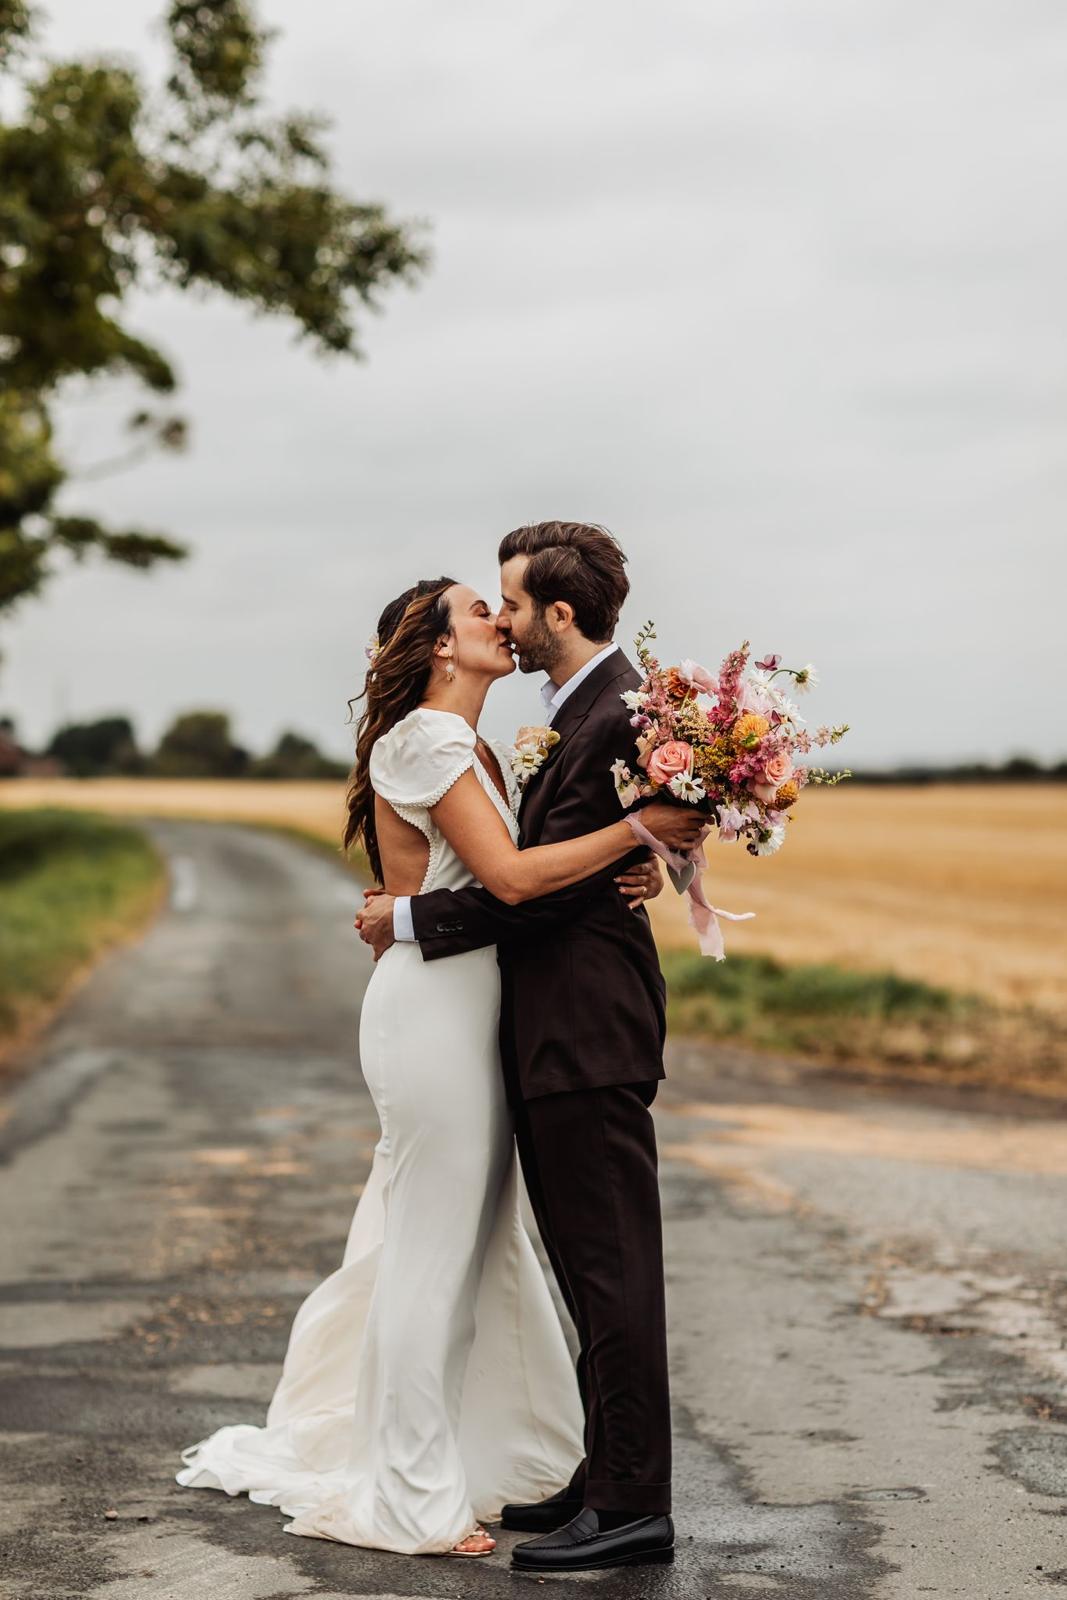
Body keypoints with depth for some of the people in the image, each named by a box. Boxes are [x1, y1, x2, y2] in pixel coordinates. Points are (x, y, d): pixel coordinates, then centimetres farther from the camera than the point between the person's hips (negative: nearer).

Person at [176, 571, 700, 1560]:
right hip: (433, 1006, -10)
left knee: (478, 1239, 16)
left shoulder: (479, 752, 17)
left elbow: (512, 889, 11)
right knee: (434, 1248, -2)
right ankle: (412, 1500, 8)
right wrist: (638, 828, -18)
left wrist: (607, 882, -7)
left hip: (468, 1007, 10)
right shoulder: (423, 740, -13)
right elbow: (509, 875, -21)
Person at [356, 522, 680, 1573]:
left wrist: (412, 920, -11)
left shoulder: (616, 719, -17)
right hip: (557, 1035, 11)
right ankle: (609, 1477, 24)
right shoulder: (576, 709, 15)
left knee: (611, 1270, -5)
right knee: (589, 1268, 15)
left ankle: (632, 1505, 2)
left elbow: (547, 885, -19)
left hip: (587, 1039, -11)